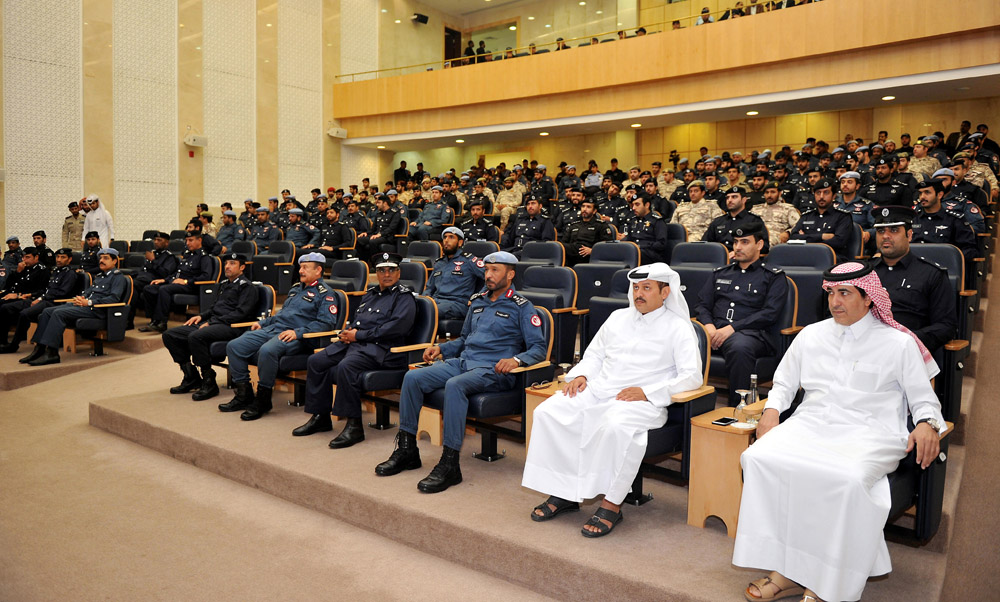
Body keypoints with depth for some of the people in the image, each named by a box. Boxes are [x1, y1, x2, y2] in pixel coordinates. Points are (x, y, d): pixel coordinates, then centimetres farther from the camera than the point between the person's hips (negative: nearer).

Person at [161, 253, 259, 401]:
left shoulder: (247, 287, -2)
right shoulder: (223, 285, 25)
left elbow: (240, 313, -14)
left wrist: (212, 322, -15)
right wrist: (201, 316, 9)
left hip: (230, 327, -9)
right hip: (213, 323, 9)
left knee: (196, 337, -35)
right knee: (169, 335, 0)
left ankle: (209, 383, -21)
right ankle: (191, 378, 4)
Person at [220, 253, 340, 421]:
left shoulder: (325, 294, -1)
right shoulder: (296, 288, 27)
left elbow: (326, 323, -14)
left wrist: (298, 332, -22)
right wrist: (262, 322, 20)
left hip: (295, 338, -9)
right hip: (272, 329, 9)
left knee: (267, 351, -38)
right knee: (234, 346, -5)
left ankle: (263, 400, -20)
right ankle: (244, 395, 2)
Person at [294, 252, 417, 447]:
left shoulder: (404, 298, -1)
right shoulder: (370, 293, 25)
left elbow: (395, 327, -16)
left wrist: (358, 335, -13)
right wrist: (346, 332, 3)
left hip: (380, 349, -8)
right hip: (353, 343, 9)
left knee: (346, 366, -33)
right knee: (315, 361, -4)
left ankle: (354, 426, -25)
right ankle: (320, 417, 6)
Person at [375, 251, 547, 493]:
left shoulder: (521, 307, 0)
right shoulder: (477, 301, 21)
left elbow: (539, 348, -6)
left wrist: (517, 359, -25)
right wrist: (441, 348, 13)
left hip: (493, 370, -7)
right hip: (462, 361, 7)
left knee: (455, 385, -37)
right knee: (412, 378, -12)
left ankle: (450, 465, -32)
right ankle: (407, 449, -3)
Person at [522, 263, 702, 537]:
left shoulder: (678, 327, 3)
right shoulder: (618, 317, 21)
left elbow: (692, 376, -7)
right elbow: (595, 354, 26)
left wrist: (647, 392, -17)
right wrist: (580, 375, 4)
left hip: (641, 400, -5)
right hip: (598, 390, 6)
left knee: (615, 426, -38)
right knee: (547, 412, -16)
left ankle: (612, 504, -22)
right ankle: (562, 492, -9)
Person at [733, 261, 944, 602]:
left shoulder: (899, 343, 10)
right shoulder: (811, 335, 19)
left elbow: (923, 398, 13)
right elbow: (784, 383, 27)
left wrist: (926, 424, -9)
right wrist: (771, 410, 7)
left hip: (869, 430, -3)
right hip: (811, 423, 3)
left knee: (847, 477, -37)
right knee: (760, 458, -27)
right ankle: (788, 572, -20)